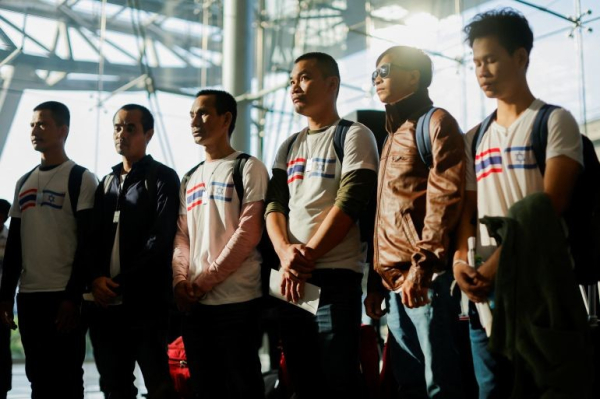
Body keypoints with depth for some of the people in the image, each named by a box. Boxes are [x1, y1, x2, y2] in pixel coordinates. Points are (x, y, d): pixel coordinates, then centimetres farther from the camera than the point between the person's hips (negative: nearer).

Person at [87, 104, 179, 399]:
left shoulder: (162, 178, 0)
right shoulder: (106, 183, 19)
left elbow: (160, 241, -10)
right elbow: (94, 238, 14)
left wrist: (121, 283, -12)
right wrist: (96, 278, -5)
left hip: (145, 303, -6)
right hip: (105, 304, 6)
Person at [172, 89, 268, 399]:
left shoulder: (249, 168, -1)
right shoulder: (190, 179, 19)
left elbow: (248, 232, -11)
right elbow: (181, 235, 15)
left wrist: (205, 279, -13)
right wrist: (180, 280, -3)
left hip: (237, 300, -6)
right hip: (194, 303, 7)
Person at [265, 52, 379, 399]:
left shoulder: (354, 136, 0)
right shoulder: (289, 146, 19)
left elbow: (349, 204, -11)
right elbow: (274, 204, 9)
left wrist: (307, 255, -13)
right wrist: (285, 251, -11)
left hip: (335, 275, -6)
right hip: (290, 278, 6)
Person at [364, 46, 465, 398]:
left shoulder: (437, 122, 0)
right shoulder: (394, 135, 24)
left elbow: (444, 197, -13)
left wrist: (422, 264, -21)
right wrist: (378, 280, 18)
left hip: (426, 276, -8)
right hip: (395, 279, 8)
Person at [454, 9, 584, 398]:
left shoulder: (555, 122, 0)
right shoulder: (474, 139, 17)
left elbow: (550, 208, -11)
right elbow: (468, 210, 13)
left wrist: (495, 265, -17)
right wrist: (461, 258, -7)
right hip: (483, 288, 5)